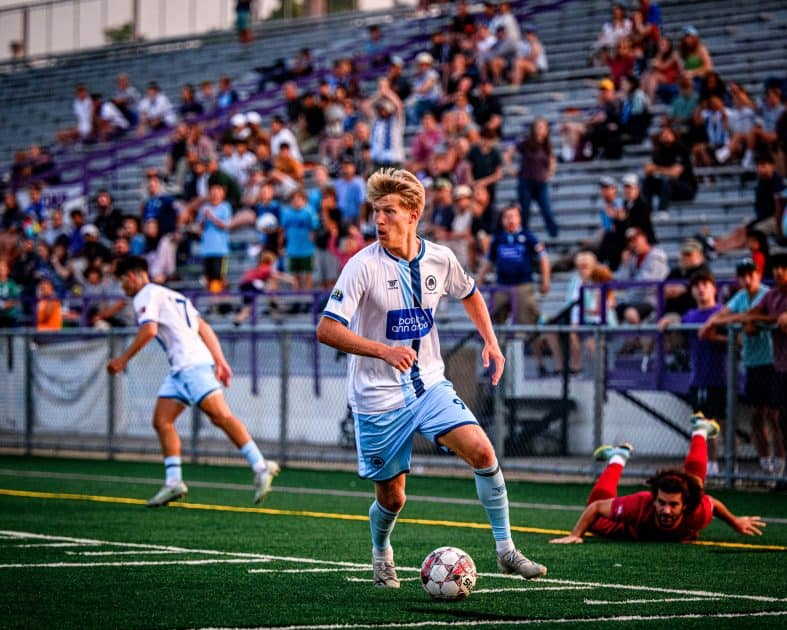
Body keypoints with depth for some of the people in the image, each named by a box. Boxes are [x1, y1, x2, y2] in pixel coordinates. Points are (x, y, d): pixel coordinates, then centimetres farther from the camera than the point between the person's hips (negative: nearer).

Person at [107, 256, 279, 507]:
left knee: (220, 416, -16)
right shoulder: (170, 295, 27)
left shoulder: (146, 296, -1)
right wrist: (220, 361, 18)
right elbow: (203, 328, 23)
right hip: (180, 369, 10)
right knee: (162, 421, 7)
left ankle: (261, 467, -21)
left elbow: (149, 329, -18)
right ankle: (173, 482, 3)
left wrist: (123, 359, -10)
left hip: (192, 364, -10)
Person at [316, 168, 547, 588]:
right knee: (391, 498, 3)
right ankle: (381, 555, 36)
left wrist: (490, 341, 8)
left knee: (482, 451, -17)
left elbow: (468, 293, 21)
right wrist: (384, 352, -32)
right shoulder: (364, 266, -16)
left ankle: (506, 552, -6)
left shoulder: (440, 259, -2)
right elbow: (326, 330, -22)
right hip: (378, 398, -3)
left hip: (429, 385, 3)